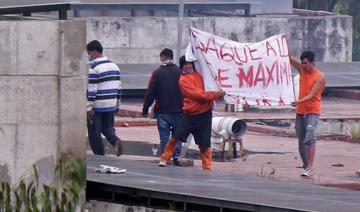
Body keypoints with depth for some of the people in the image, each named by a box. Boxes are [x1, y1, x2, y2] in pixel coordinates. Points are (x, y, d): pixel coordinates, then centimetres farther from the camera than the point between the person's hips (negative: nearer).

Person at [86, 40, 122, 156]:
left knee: (94, 133, 3)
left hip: (97, 107, -7)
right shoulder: (114, 66, 10)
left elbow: (91, 90, -17)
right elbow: (118, 86, 16)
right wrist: (117, 104, 23)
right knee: (107, 126, 20)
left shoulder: (94, 68, -14)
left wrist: (89, 107, -15)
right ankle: (115, 140, -9)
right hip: (111, 105, 7)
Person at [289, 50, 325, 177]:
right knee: (301, 142, 7)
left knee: (309, 139, -18)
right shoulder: (302, 70, 9)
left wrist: (299, 101, -32)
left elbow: (311, 95, -18)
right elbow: (289, 58, 4)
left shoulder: (320, 76, -10)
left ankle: (309, 168, -22)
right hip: (300, 112, 6)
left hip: (312, 112, -6)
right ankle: (306, 166, 14)